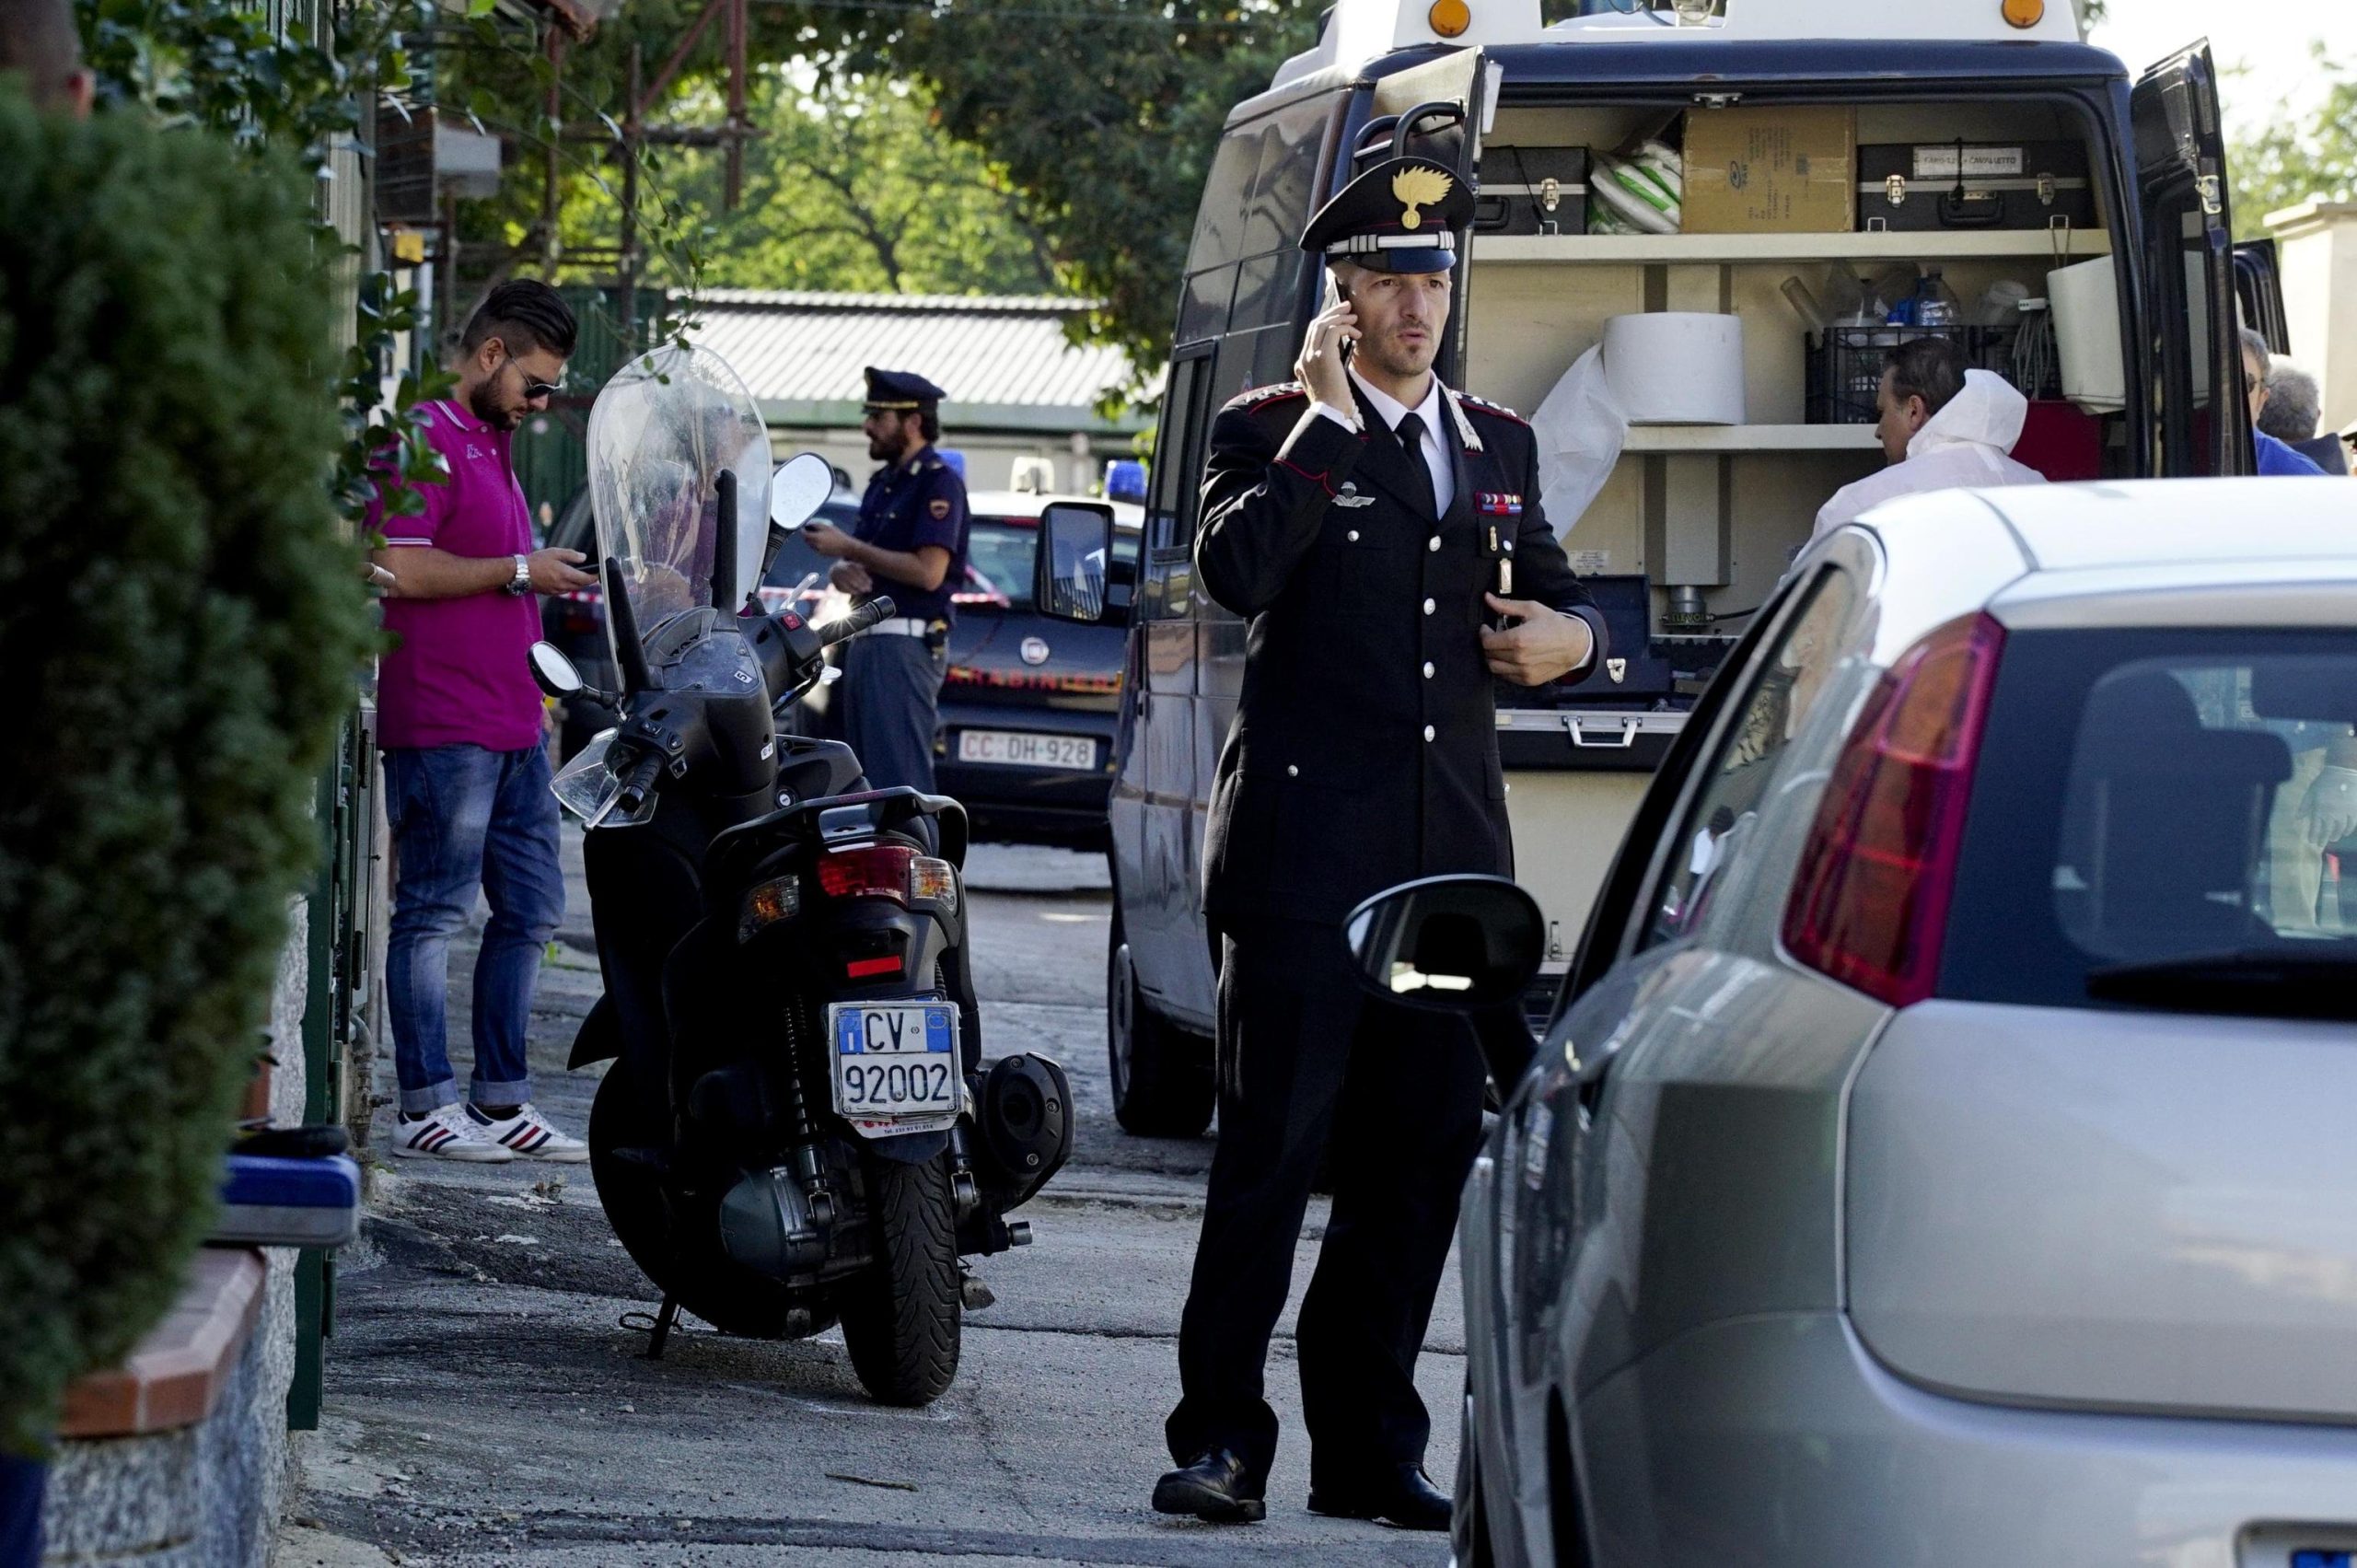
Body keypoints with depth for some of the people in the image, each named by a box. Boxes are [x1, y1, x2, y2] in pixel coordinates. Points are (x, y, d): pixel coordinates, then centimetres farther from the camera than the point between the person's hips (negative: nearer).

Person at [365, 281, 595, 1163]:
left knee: (530, 911, 11)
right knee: (433, 915, -6)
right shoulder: (427, 441, -10)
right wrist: (519, 571, -14)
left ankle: (500, 1100, 16)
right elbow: (401, 568, -21)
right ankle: (424, 1106, -4)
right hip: (443, 721, -10)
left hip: (512, 722, 10)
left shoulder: (494, 449, 22)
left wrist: (553, 592, 19)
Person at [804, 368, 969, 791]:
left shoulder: (938, 482, -9)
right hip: (866, 641, 10)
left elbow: (928, 572, -20)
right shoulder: (883, 483, 20)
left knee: (900, 776, -15)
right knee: (867, 774, 11)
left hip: (906, 645, -10)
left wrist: (848, 548, -15)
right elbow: (864, 563, 25)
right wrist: (842, 571, -1)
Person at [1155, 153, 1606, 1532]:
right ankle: (1221, 1435, -4)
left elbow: (1552, 597, 28)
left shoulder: (1499, 446, 18)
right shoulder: (1273, 434, 1)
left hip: (1453, 849, 5)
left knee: (1424, 1153, 6)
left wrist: (1572, 633, 4)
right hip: (1308, 843, -5)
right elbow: (1236, 570, -17)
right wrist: (1329, 418, -14)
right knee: (1273, 1144, -8)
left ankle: (1369, 1444, 13)